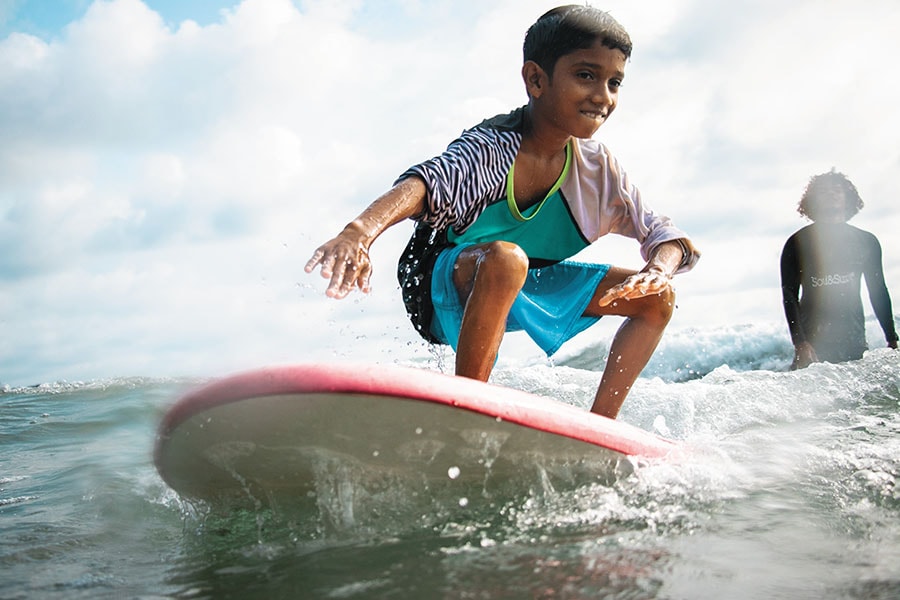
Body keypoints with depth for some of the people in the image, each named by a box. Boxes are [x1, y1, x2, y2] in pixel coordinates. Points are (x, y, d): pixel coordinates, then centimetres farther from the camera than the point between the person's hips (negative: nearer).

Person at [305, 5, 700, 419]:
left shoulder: (598, 168, -9)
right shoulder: (492, 148, -27)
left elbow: (659, 232, -6)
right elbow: (429, 182, -46)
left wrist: (660, 268, -32)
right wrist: (359, 231, -67)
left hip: (524, 289, 7)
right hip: (449, 284, -6)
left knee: (656, 298, -2)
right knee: (504, 258, -40)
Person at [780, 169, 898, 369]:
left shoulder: (866, 241, 13)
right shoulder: (797, 243, 4)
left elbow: (878, 292, 18)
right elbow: (789, 294, -2)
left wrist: (892, 339, 12)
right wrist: (799, 342, -14)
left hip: (854, 337, 3)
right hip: (812, 336, -3)